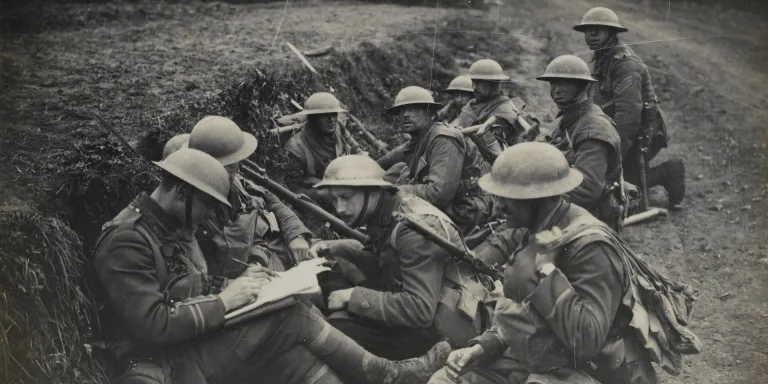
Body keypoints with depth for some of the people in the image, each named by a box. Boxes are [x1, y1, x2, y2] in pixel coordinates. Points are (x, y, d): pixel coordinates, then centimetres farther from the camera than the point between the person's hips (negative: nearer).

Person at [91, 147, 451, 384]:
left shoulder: (173, 224, 10)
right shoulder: (126, 241, -20)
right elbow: (152, 324, -28)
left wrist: (240, 282, -2)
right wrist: (225, 301, -20)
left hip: (195, 341, 9)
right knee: (297, 317, -19)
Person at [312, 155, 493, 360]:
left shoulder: (415, 227, -24)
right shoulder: (383, 215, 2)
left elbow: (420, 310, -31)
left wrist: (353, 296, -25)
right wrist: (329, 248, -1)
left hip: (443, 327, -9)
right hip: (421, 307, 9)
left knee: (339, 327, -25)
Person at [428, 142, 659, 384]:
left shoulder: (591, 247, -21)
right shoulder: (531, 232, 5)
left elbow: (586, 341, -27)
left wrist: (547, 268, -27)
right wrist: (484, 346, 2)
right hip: (528, 360, 8)